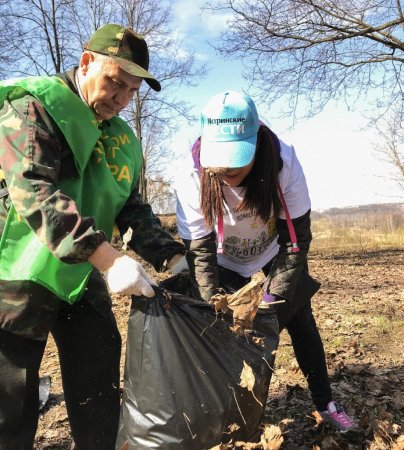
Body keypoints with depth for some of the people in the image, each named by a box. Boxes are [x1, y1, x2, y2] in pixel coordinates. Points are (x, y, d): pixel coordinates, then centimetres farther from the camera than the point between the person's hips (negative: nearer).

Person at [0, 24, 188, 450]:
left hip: (83, 278, 6)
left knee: (99, 389, 11)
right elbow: (34, 190, -25)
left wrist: (171, 255, -5)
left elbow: (132, 209, 12)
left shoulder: (123, 140, 11)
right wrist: (108, 257, -34)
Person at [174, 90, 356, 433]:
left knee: (299, 319, 3)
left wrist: (270, 301, -32)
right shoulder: (193, 181, -34)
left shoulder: (284, 163, -34)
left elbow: (296, 239, -28)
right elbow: (200, 253, -27)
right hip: (226, 260, 0)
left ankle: (325, 402, 22)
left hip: (275, 250, 0)